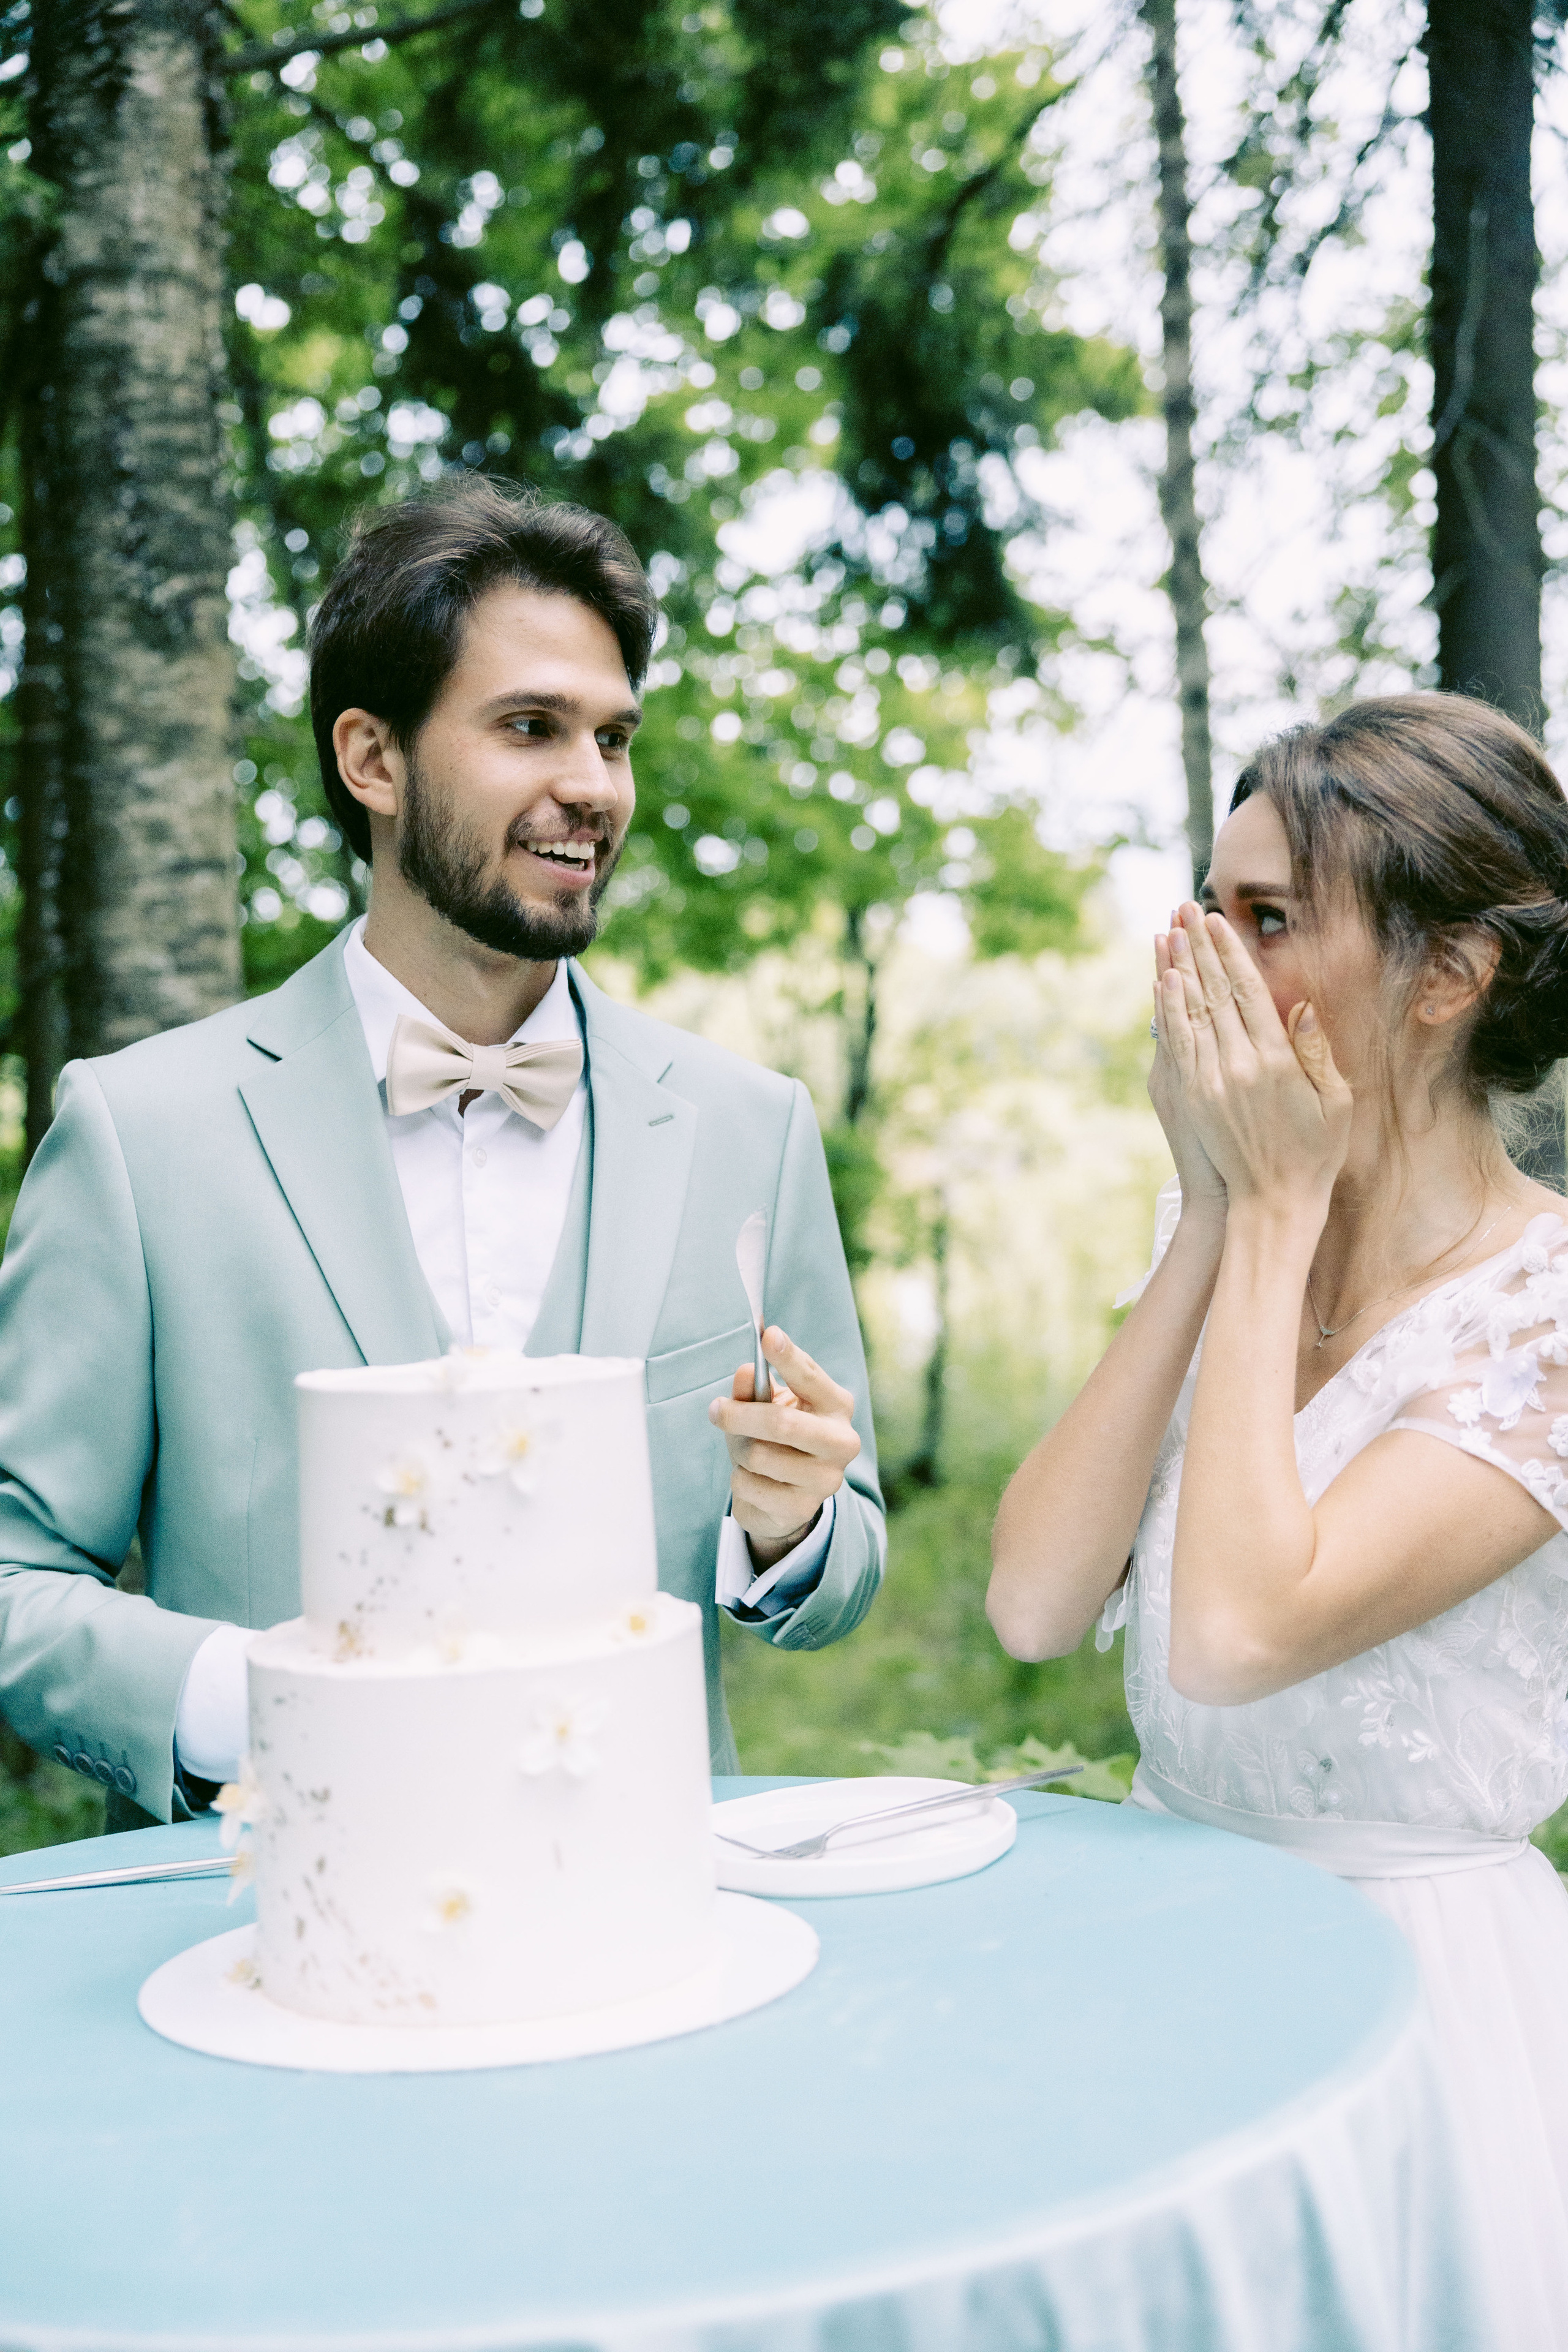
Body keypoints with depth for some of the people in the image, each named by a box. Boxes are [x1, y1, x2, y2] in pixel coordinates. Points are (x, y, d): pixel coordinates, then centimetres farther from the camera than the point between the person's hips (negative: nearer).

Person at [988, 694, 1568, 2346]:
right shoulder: (1222, 1235, 3)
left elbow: (1235, 1635, -27)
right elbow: (1034, 1607, -7)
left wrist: (1279, 1209, -18)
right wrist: (1214, 1215, -8)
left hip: (1412, 1967, -5)